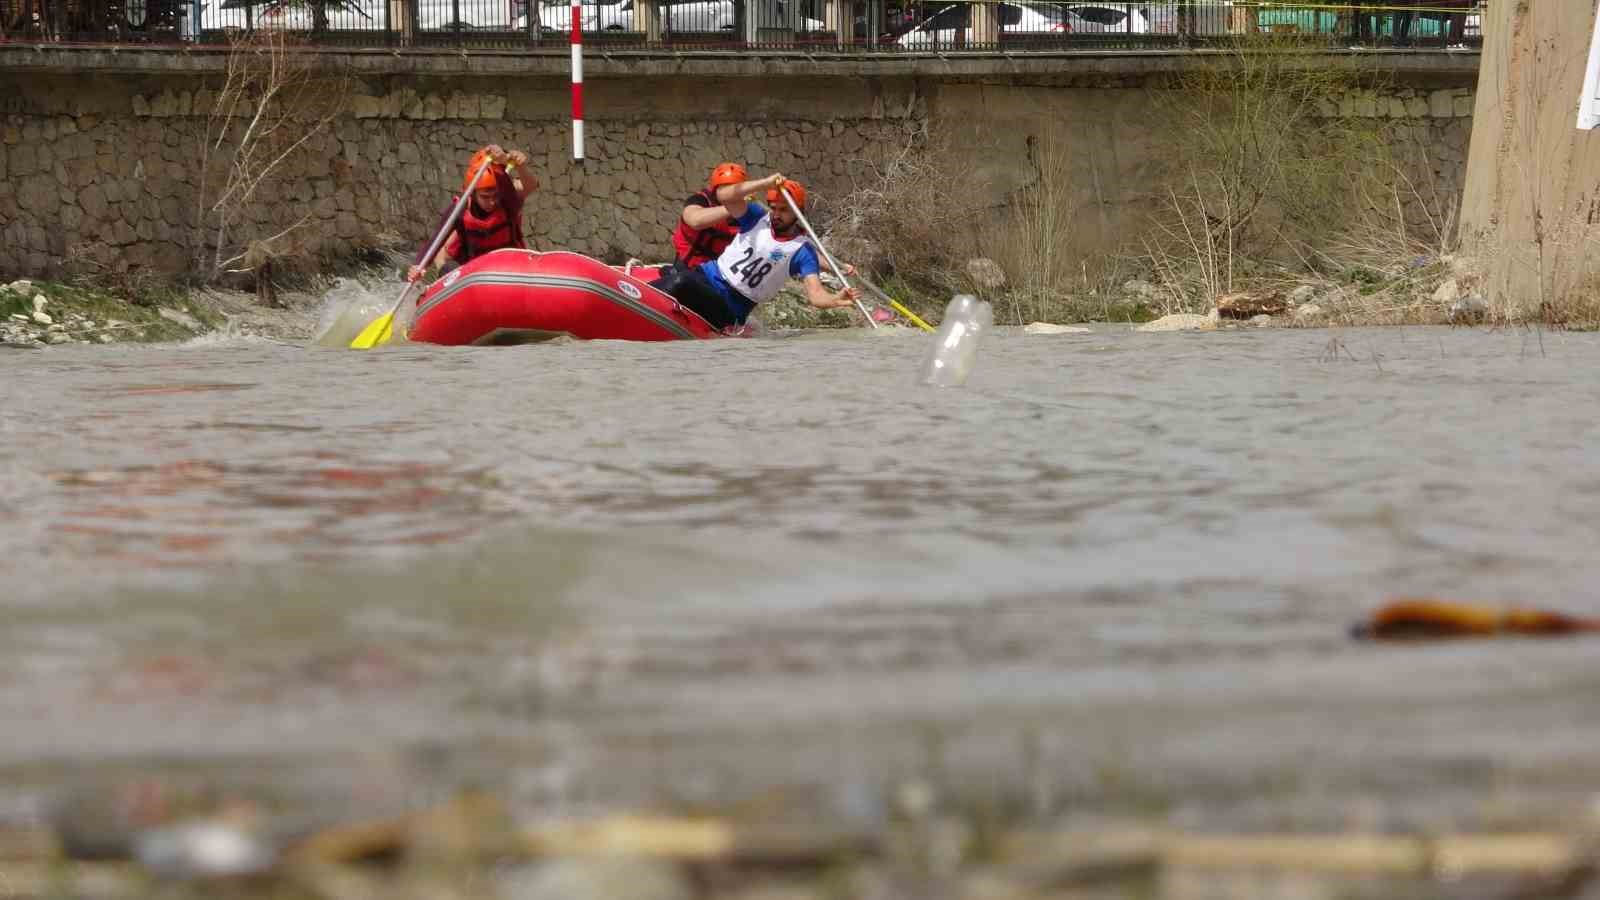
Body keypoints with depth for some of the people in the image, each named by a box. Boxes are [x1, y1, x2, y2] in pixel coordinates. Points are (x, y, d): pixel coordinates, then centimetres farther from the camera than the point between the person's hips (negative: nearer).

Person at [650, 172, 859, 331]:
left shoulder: (802, 251, -7)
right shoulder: (758, 218, 3)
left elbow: (815, 295, -18)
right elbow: (724, 195, -13)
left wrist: (836, 299, -41)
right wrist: (766, 183, -21)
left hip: (729, 309, -4)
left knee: (681, 284, -30)